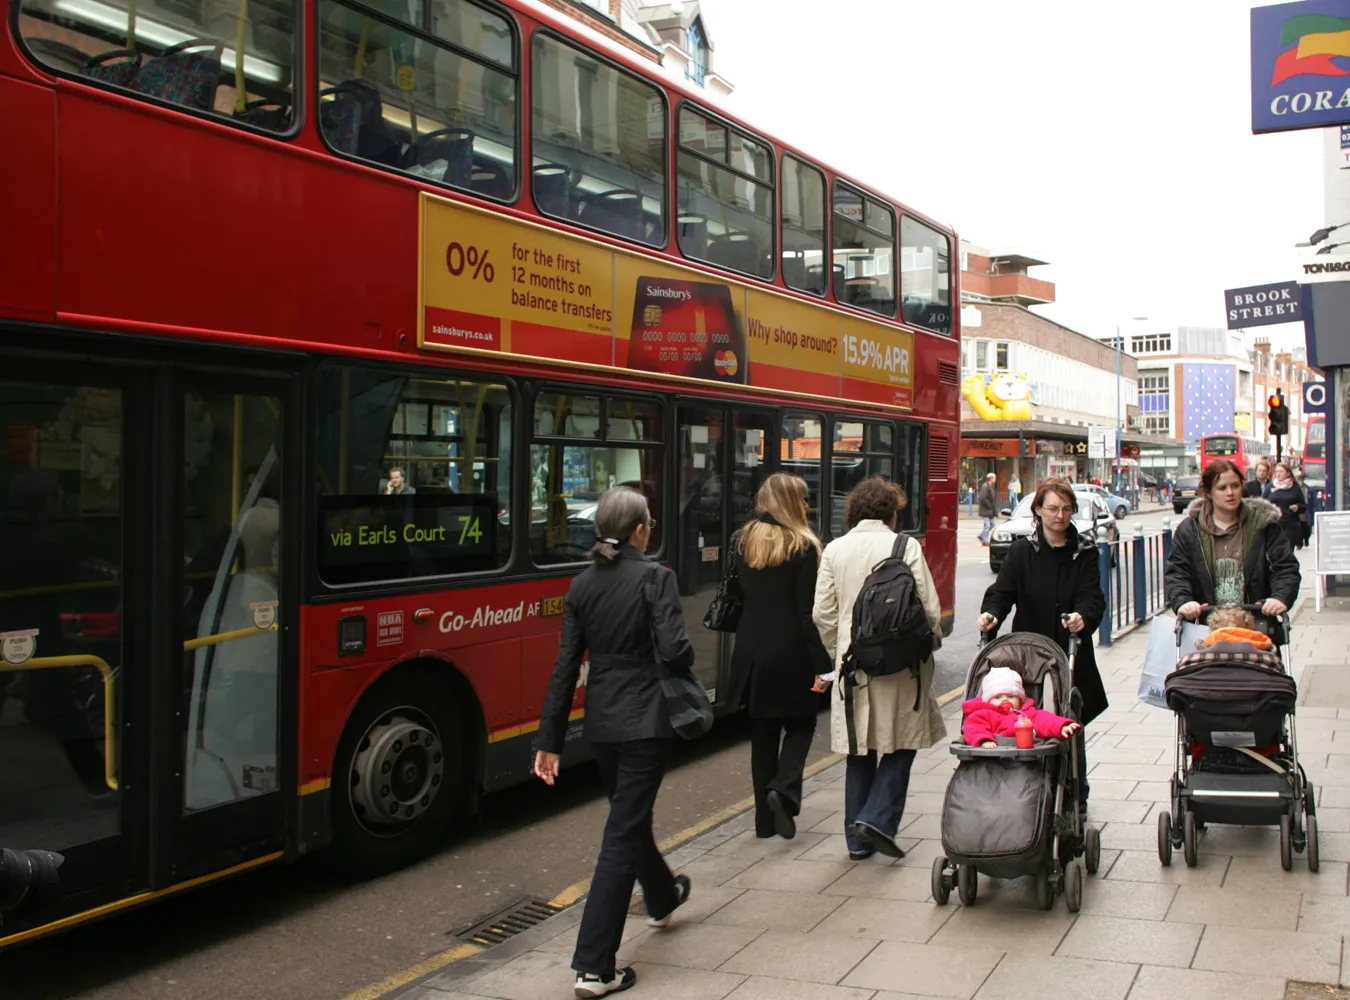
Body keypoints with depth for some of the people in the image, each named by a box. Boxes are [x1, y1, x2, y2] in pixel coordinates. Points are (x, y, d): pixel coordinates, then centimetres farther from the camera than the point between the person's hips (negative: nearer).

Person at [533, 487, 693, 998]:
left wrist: (549, 739, 4)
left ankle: (662, 898, 52)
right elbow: (674, 650, -22)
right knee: (623, 833, -3)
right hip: (646, 720, -6)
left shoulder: (582, 585, 3)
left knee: (630, 815, 26)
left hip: (601, 721, 6)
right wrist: (686, 654, 3)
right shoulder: (655, 577, -12)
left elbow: (566, 667, 2)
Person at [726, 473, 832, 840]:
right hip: (791, 654, -4)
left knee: (763, 733, 12)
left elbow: (737, 599, 8)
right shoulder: (802, 547, -11)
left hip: (752, 653, 5)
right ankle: (784, 788, -9)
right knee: (800, 724, 14)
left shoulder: (743, 542, 4)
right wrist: (822, 666, -11)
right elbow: (808, 613, -13)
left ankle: (765, 818, 15)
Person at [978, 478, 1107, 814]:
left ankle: (1076, 797, 22)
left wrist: (1083, 616, -27)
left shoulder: (1084, 552, 7)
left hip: (1072, 656, 1)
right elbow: (1002, 589, -4)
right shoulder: (1022, 550, 5)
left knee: (1072, 728, 7)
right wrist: (991, 613, -26)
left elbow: (1093, 597, -4)